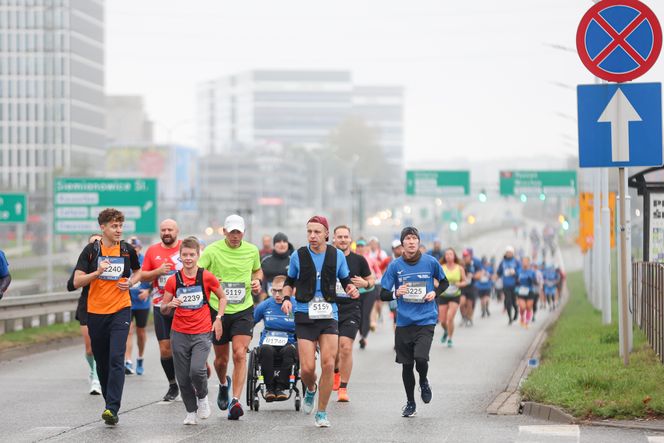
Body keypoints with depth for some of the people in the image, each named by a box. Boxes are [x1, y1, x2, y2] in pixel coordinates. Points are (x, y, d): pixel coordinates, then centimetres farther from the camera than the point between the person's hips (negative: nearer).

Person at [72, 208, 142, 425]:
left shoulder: (127, 250, 3)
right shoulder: (91, 250, -2)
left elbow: (138, 272, 21)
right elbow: (77, 281, -5)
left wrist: (130, 283, 0)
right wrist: (97, 272, -21)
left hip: (121, 311, -1)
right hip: (95, 312, 1)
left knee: (116, 359, -15)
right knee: (101, 361, 9)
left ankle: (112, 408, -19)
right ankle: (109, 402, 26)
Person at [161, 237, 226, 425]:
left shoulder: (207, 277, -3)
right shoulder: (173, 280, 1)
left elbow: (222, 297, 12)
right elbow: (163, 309, 6)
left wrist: (218, 318, -1)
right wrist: (169, 305, -16)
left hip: (202, 333, -2)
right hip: (179, 334, 2)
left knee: (197, 370, -21)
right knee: (183, 377, 4)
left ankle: (202, 397, 8)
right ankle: (191, 411, 22)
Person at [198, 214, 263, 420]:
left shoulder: (252, 250, 2)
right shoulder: (212, 250, -8)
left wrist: (257, 281, 0)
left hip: (243, 310, 1)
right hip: (218, 310, -1)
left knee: (240, 355, -15)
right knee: (221, 359, 11)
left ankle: (235, 401, -16)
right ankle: (223, 384, 45)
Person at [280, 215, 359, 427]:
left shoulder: (337, 255, 1)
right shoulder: (298, 256, 0)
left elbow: (346, 281, 12)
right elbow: (290, 282, 13)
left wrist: (352, 289, -10)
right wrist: (286, 298, -5)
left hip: (329, 315, 1)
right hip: (305, 316, -1)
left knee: (328, 364, -10)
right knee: (307, 368, -7)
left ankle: (322, 413, 4)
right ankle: (310, 389, 30)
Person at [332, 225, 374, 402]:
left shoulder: (359, 260, 3)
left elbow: (371, 280, 13)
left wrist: (365, 283, -9)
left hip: (351, 309, -2)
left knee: (346, 347, -14)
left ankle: (343, 388, -6)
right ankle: (336, 372, 43)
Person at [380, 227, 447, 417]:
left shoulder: (430, 262, 0)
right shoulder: (395, 266, 0)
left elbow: (444, 282, 17)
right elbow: (383, 294, 1)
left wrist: (435, 293, -3)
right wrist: (396, 293, -19)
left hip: (426, 320, -2)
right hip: (404, 321, 2)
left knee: (420, 358, -19)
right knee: (406, 364, 5)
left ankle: (424, 382, 16)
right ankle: (410, 403, 23)